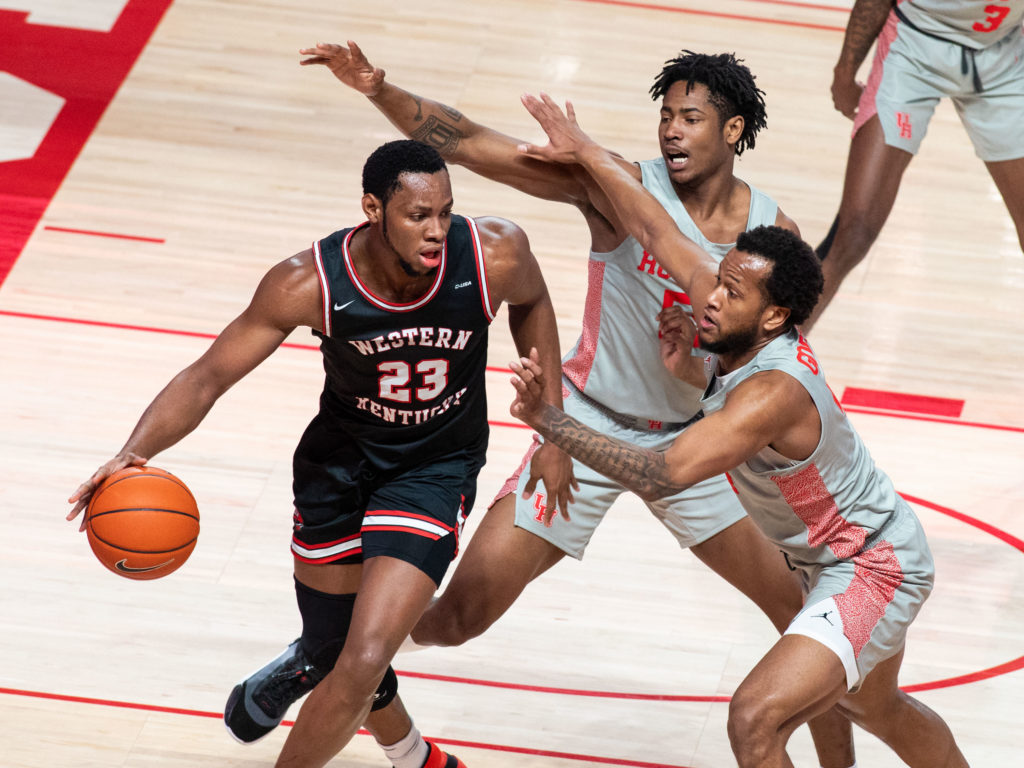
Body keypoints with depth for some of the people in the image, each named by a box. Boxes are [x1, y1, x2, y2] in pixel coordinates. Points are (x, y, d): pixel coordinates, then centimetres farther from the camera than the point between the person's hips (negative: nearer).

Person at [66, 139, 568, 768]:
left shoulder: (495, 256, -25)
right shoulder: (309, 283, -27)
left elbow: (532, 302, 1)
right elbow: (208, 376, -19)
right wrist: (132, 453, -35)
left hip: (435, 470, -2)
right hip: (341, 458, 2)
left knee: (364, 663, -17)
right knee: (332, 647, 18)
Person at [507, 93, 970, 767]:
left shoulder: (773, 392, -34)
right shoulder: (737, 327, -11)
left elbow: (661, 476, -42)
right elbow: (657, 231, -2)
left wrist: (551, 422, -44)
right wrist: (584, 151, -1)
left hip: (872, 571, -10)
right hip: (839, 555, 10)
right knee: (874, 706, 33)